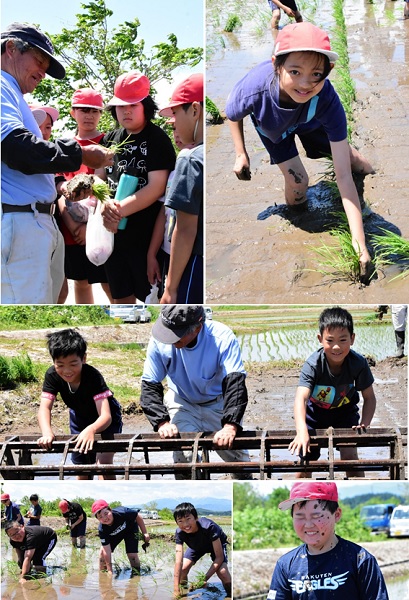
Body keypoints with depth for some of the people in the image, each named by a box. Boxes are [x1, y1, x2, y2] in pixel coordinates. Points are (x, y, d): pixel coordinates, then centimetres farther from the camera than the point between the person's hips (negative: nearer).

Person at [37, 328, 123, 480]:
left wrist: (91, 430, -66)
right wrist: (47, 432, -55)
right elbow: (45, 407, -34)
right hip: (79, 417, 4)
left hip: (104, 420, -4)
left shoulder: (93, 376, -38)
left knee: (104, 462, -22)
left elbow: (106, 416, -45)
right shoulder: (52, 376, -27)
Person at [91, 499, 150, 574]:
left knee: (132, 554, -16)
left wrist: (145, 533, -16)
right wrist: (109, 570, -30)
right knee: (102, 553, -9)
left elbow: (138, 517, -22)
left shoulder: (122, 513, -42)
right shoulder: (102, 530, -34)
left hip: (130, 529, -2)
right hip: (113, 534, 2)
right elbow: (107, 550, -30)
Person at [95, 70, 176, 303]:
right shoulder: (110, 139, 10)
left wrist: (120, 210, -24)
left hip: (146, 234, -6)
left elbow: (156, 187, -17)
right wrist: (105, 206, -15)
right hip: (114, 232, 6)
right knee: (121, 297, 14)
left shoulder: (158, 140, -8)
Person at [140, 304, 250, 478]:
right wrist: (162, 423, -34)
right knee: (184, 455, -19)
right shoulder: (159, 342, -24)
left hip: (219, 403, -1)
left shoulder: (223, 338, -30)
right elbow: (149, 386, -18)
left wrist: (230, 426, -49)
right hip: (182, 403, 1)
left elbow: (235, 383, -36)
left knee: (239, 458, 0)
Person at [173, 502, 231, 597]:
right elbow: (178, 561, -37)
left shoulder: (209, 527, -43)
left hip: (217, 544, -4)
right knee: (182, 569, -16)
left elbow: (219, 557, -36)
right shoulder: (179, 533, -33)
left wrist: (205, 578, -43)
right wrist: (176, 589, -43)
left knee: (222, 571, -29)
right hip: (197, 546, 4)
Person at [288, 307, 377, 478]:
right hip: (315, 411, -1)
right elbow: (301, 398, -48)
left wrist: (364, 424, -31)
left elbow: (369, 397, -15)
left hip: (345, 410, 1)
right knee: (305, 458, 3)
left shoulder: (358, 363, -29)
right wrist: (301, 431, -64)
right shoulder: (313, 364, -35)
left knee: (349, 455, -15)